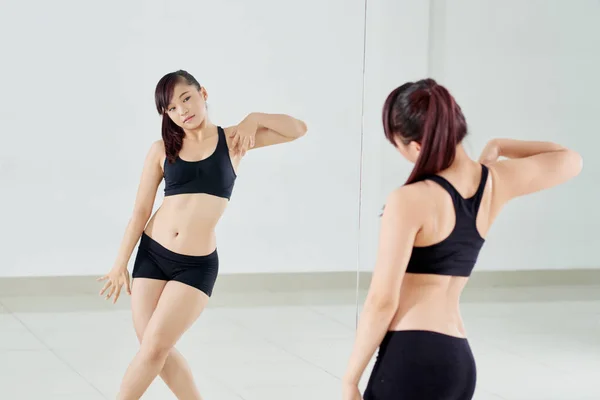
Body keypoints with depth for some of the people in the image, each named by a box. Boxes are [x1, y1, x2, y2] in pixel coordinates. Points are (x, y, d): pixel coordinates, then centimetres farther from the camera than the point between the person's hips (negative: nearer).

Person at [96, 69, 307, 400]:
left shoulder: (232, 140, 0)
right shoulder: (162, 149, 2)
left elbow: (298, 130, -2)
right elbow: (140, 211, 3)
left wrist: (253, 119, -14)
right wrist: (121, 263, 2)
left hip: (197, 264, -2)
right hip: (151, 254, 2)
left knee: (154, 348, -8)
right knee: (156, 351, 4)